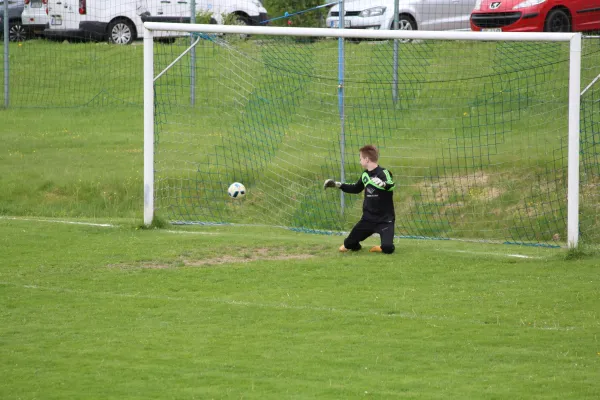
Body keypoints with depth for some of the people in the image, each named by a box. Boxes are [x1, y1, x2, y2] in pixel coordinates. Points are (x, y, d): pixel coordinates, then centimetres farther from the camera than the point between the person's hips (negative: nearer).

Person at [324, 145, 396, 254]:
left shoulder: (384, 173, -16)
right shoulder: (365, 174, 6)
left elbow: (391, 186, -37)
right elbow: (356, 188, 24)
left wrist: (383, 184, -58)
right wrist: (337, 184, 19)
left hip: (385, 219, -6)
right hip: (368, 218, 6)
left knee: (388, 248, -24)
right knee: (349, 244, 2)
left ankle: (379, 248, 10)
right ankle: (352, 245, 38)